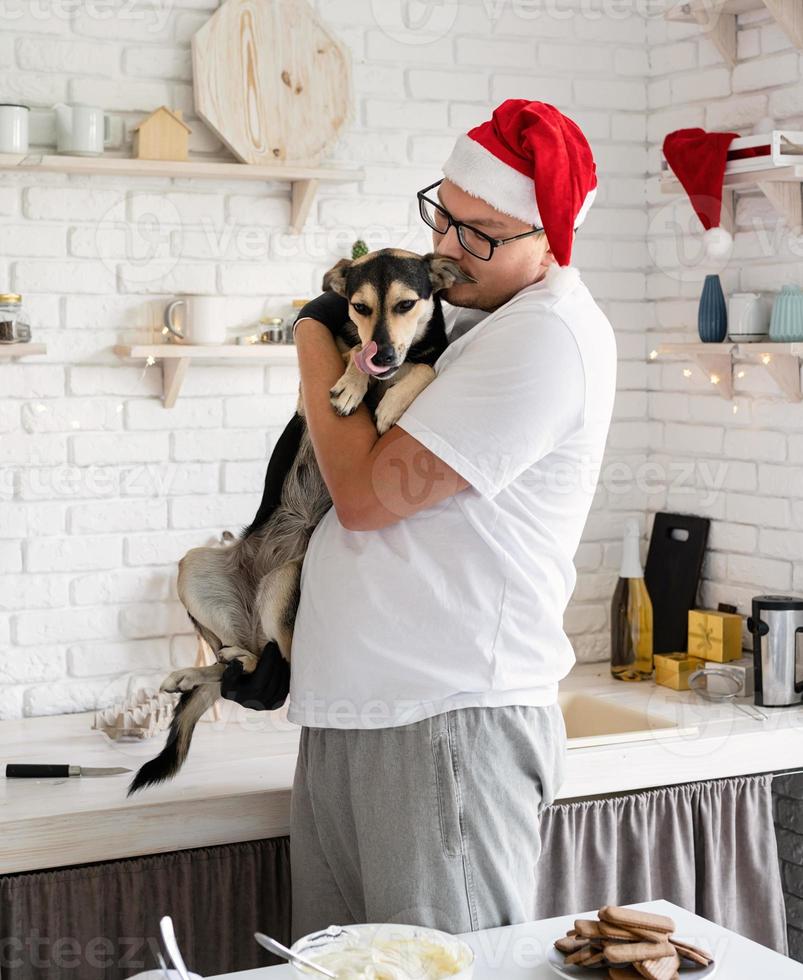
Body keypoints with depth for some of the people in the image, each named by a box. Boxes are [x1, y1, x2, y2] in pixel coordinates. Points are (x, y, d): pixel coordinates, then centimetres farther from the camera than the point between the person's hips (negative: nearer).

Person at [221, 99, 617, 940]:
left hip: (448, 721, -9)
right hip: (347, 714, 9)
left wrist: (314, 337, -4)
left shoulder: (548, 336, -14)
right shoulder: (462, 311, 18)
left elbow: (367, 491, -16)